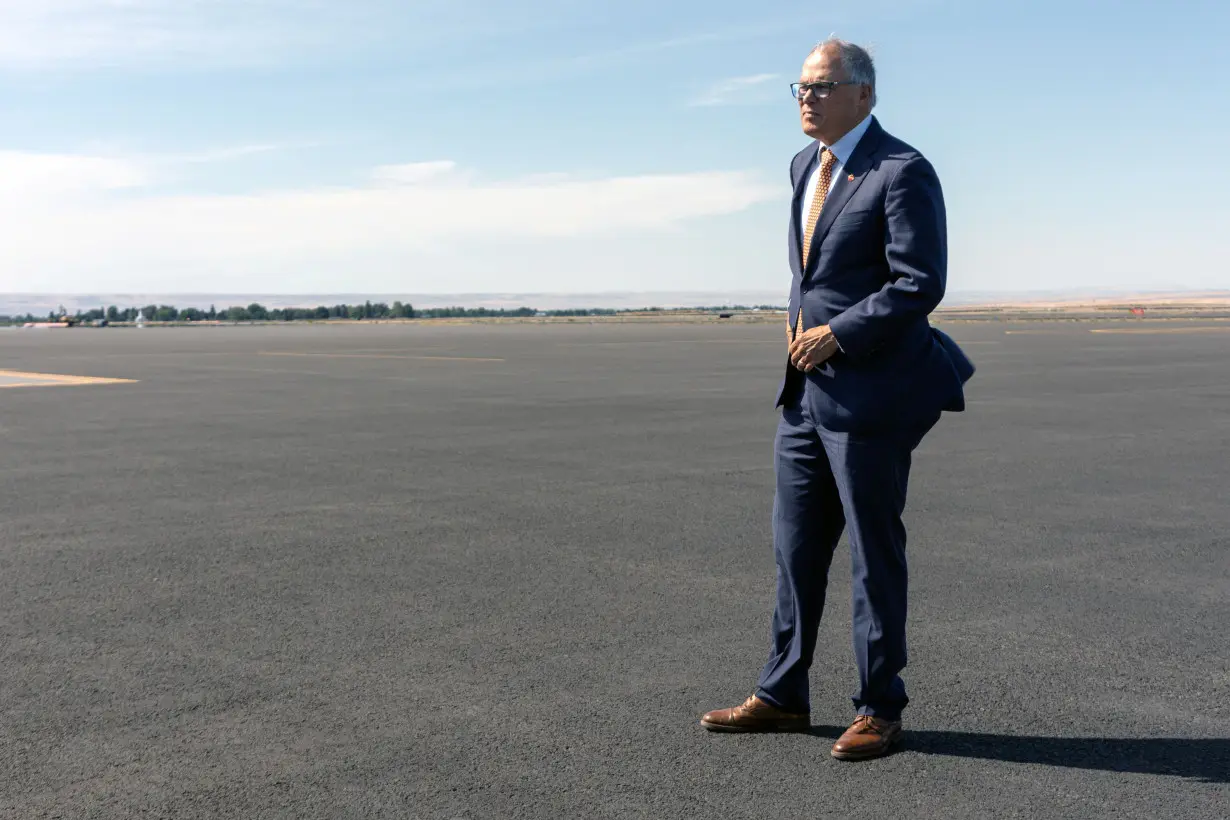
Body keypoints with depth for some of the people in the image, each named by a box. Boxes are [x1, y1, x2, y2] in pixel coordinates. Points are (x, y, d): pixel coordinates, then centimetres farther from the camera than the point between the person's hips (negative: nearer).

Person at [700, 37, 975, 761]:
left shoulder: (902, 172, -13)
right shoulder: (807, 165, 14)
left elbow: (920, 284, -19)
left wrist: (836, 335, -17)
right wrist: (798, 325, 10)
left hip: (869, 392, -8)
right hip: (808, 388, 8)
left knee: (875, 552, 2)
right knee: (797, 546, 13)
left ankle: (880, 710, 16)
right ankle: (784, 695, 25)